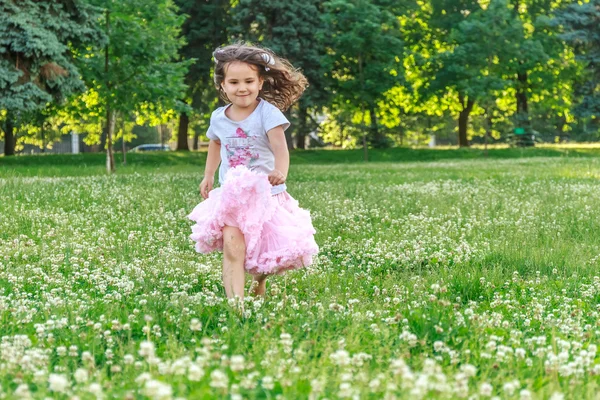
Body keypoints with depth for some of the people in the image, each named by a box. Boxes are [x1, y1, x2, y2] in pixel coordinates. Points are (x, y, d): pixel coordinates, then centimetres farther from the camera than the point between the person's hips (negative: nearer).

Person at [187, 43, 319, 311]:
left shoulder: (268, 113, -14)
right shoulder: (219, 118, 1)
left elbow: (280, 147, -27)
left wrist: (280, 173, -46)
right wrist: (208, 176, 18)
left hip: (266, 194, -2)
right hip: (232, 195, 2)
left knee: (270, 253, 8)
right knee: (232, 246, -19)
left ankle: (260, 279, 43)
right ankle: (235, 303, -25)